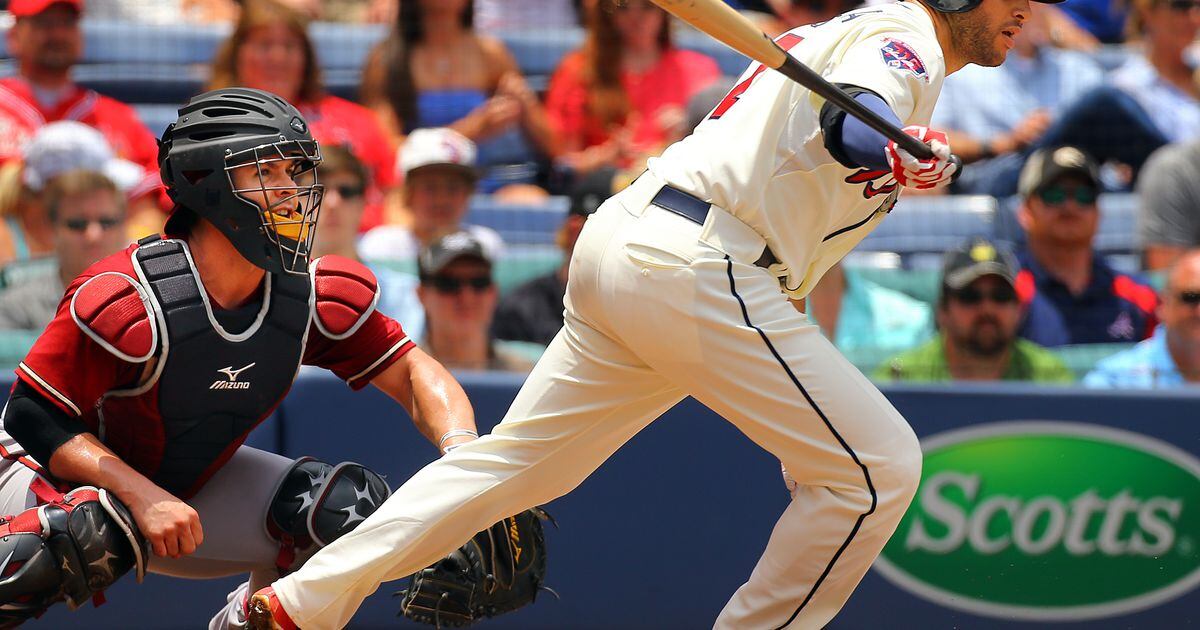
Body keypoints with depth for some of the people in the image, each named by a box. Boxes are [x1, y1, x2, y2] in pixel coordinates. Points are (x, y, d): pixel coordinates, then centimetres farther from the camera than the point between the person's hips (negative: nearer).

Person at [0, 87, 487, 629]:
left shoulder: (314, 296, -13)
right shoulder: (125, 300, -29)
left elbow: (412, 372, -7)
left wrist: (461, 450, -28)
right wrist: (142, 498, -34)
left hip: (194, 483, 6)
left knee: (350, 505, -10)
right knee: (91, 532, -40)